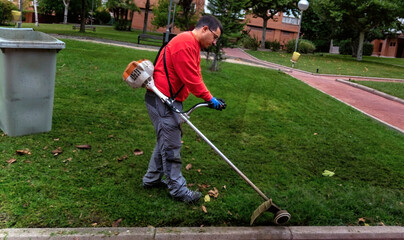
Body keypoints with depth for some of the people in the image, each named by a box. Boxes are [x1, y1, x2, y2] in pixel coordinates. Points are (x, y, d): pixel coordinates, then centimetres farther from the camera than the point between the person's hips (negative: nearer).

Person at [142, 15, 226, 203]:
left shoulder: (193, 45, 17)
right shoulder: (184, 43, -19)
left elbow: (195, 77, 14)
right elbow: (191, 79, -22)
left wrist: (211, 99, 3)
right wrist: (209, 99, -12)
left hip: (171, 100, 11)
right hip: (163, 100, -11)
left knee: (166, 142, 18)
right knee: (171, 146, -2)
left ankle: (152, 179, 31)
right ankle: (178, 189, 9)